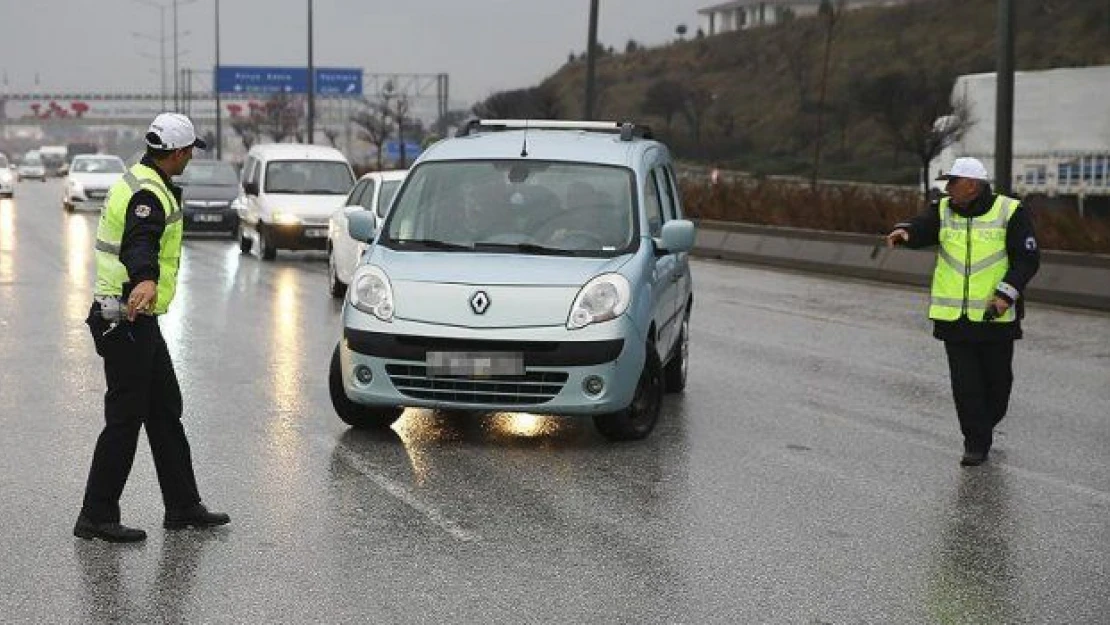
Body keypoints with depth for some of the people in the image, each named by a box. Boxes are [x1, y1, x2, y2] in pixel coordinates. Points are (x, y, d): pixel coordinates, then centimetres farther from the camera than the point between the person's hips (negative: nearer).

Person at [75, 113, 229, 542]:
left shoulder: (138, 182, 15)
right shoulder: (148, 195, -18)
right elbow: (140, 244, -39)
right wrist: (146, 281, -59)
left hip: (137, 320, 11)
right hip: (127, 322, -11)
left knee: (166, 411, 13)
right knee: (125, 419, -5)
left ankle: (183, 506, 20)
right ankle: (96, 517, 1)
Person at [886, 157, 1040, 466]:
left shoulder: (1010, 212, -3)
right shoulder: (943, 211, 7)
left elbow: (1027, 258, -5)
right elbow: (921, 228, -11)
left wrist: (1006, 293, -16)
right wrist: (904, 232, -35)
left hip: (996, 317, -2)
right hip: (953, 317, 2)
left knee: (997, 380, 10)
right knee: (965, 383, -1)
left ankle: (984, 425, 35)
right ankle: (976, 443, 5)